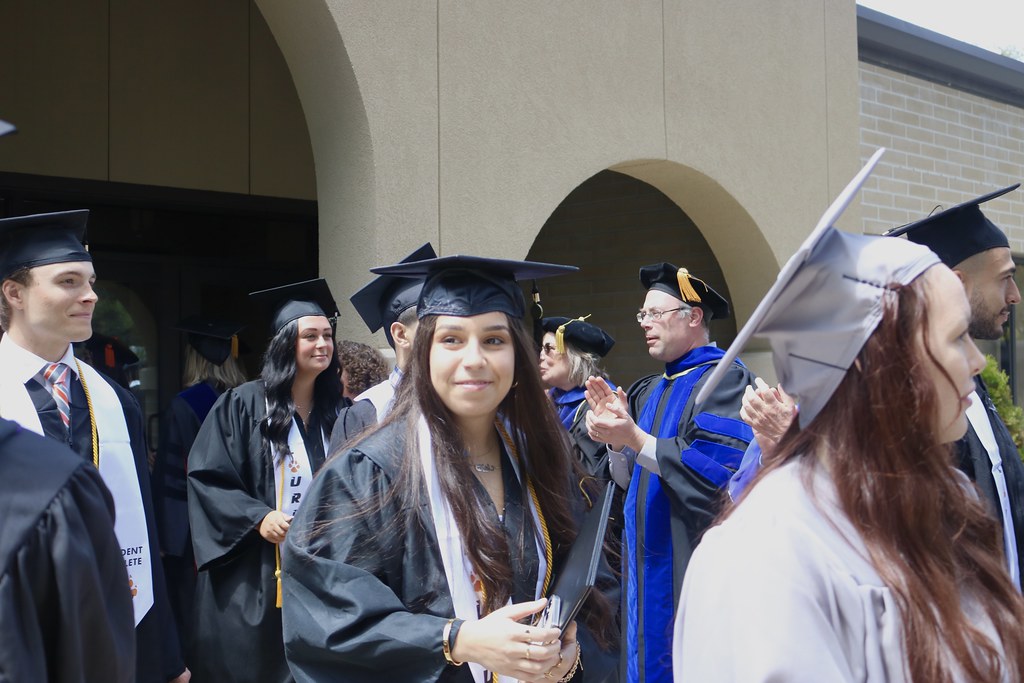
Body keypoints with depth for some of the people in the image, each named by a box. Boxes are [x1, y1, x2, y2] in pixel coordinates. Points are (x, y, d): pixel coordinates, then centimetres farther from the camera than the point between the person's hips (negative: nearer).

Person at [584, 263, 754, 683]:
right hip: (648, 571, 8)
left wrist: (634, 439, -25)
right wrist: (617, 440, -8)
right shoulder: (651, 392, 15)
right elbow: (632, 481, 12)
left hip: (694, 567, -8)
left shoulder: (726, 380, -11)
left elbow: (718, 470, -24)